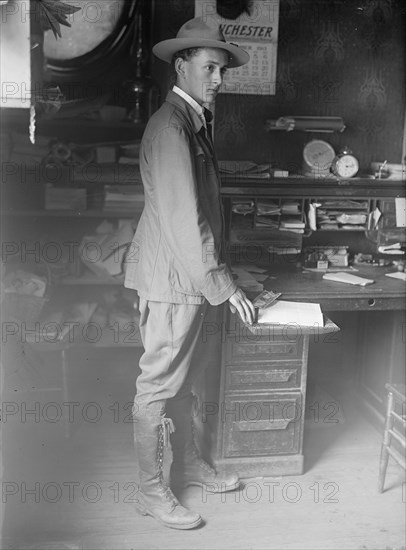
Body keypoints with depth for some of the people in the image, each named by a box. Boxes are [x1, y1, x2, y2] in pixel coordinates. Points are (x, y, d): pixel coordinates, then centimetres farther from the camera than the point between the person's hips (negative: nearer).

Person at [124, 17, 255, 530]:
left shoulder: (194, 122, 14)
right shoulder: (170, 126, -18)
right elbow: (182, 219, -22)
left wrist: (220, 273, 13)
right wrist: (224, 286, -17)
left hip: (191, 274, 10)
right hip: (172, 276, -10)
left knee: (184, 373, 19)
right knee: (159, 383, 2)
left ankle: (187, 463, 35)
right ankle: (151, 490, 16)